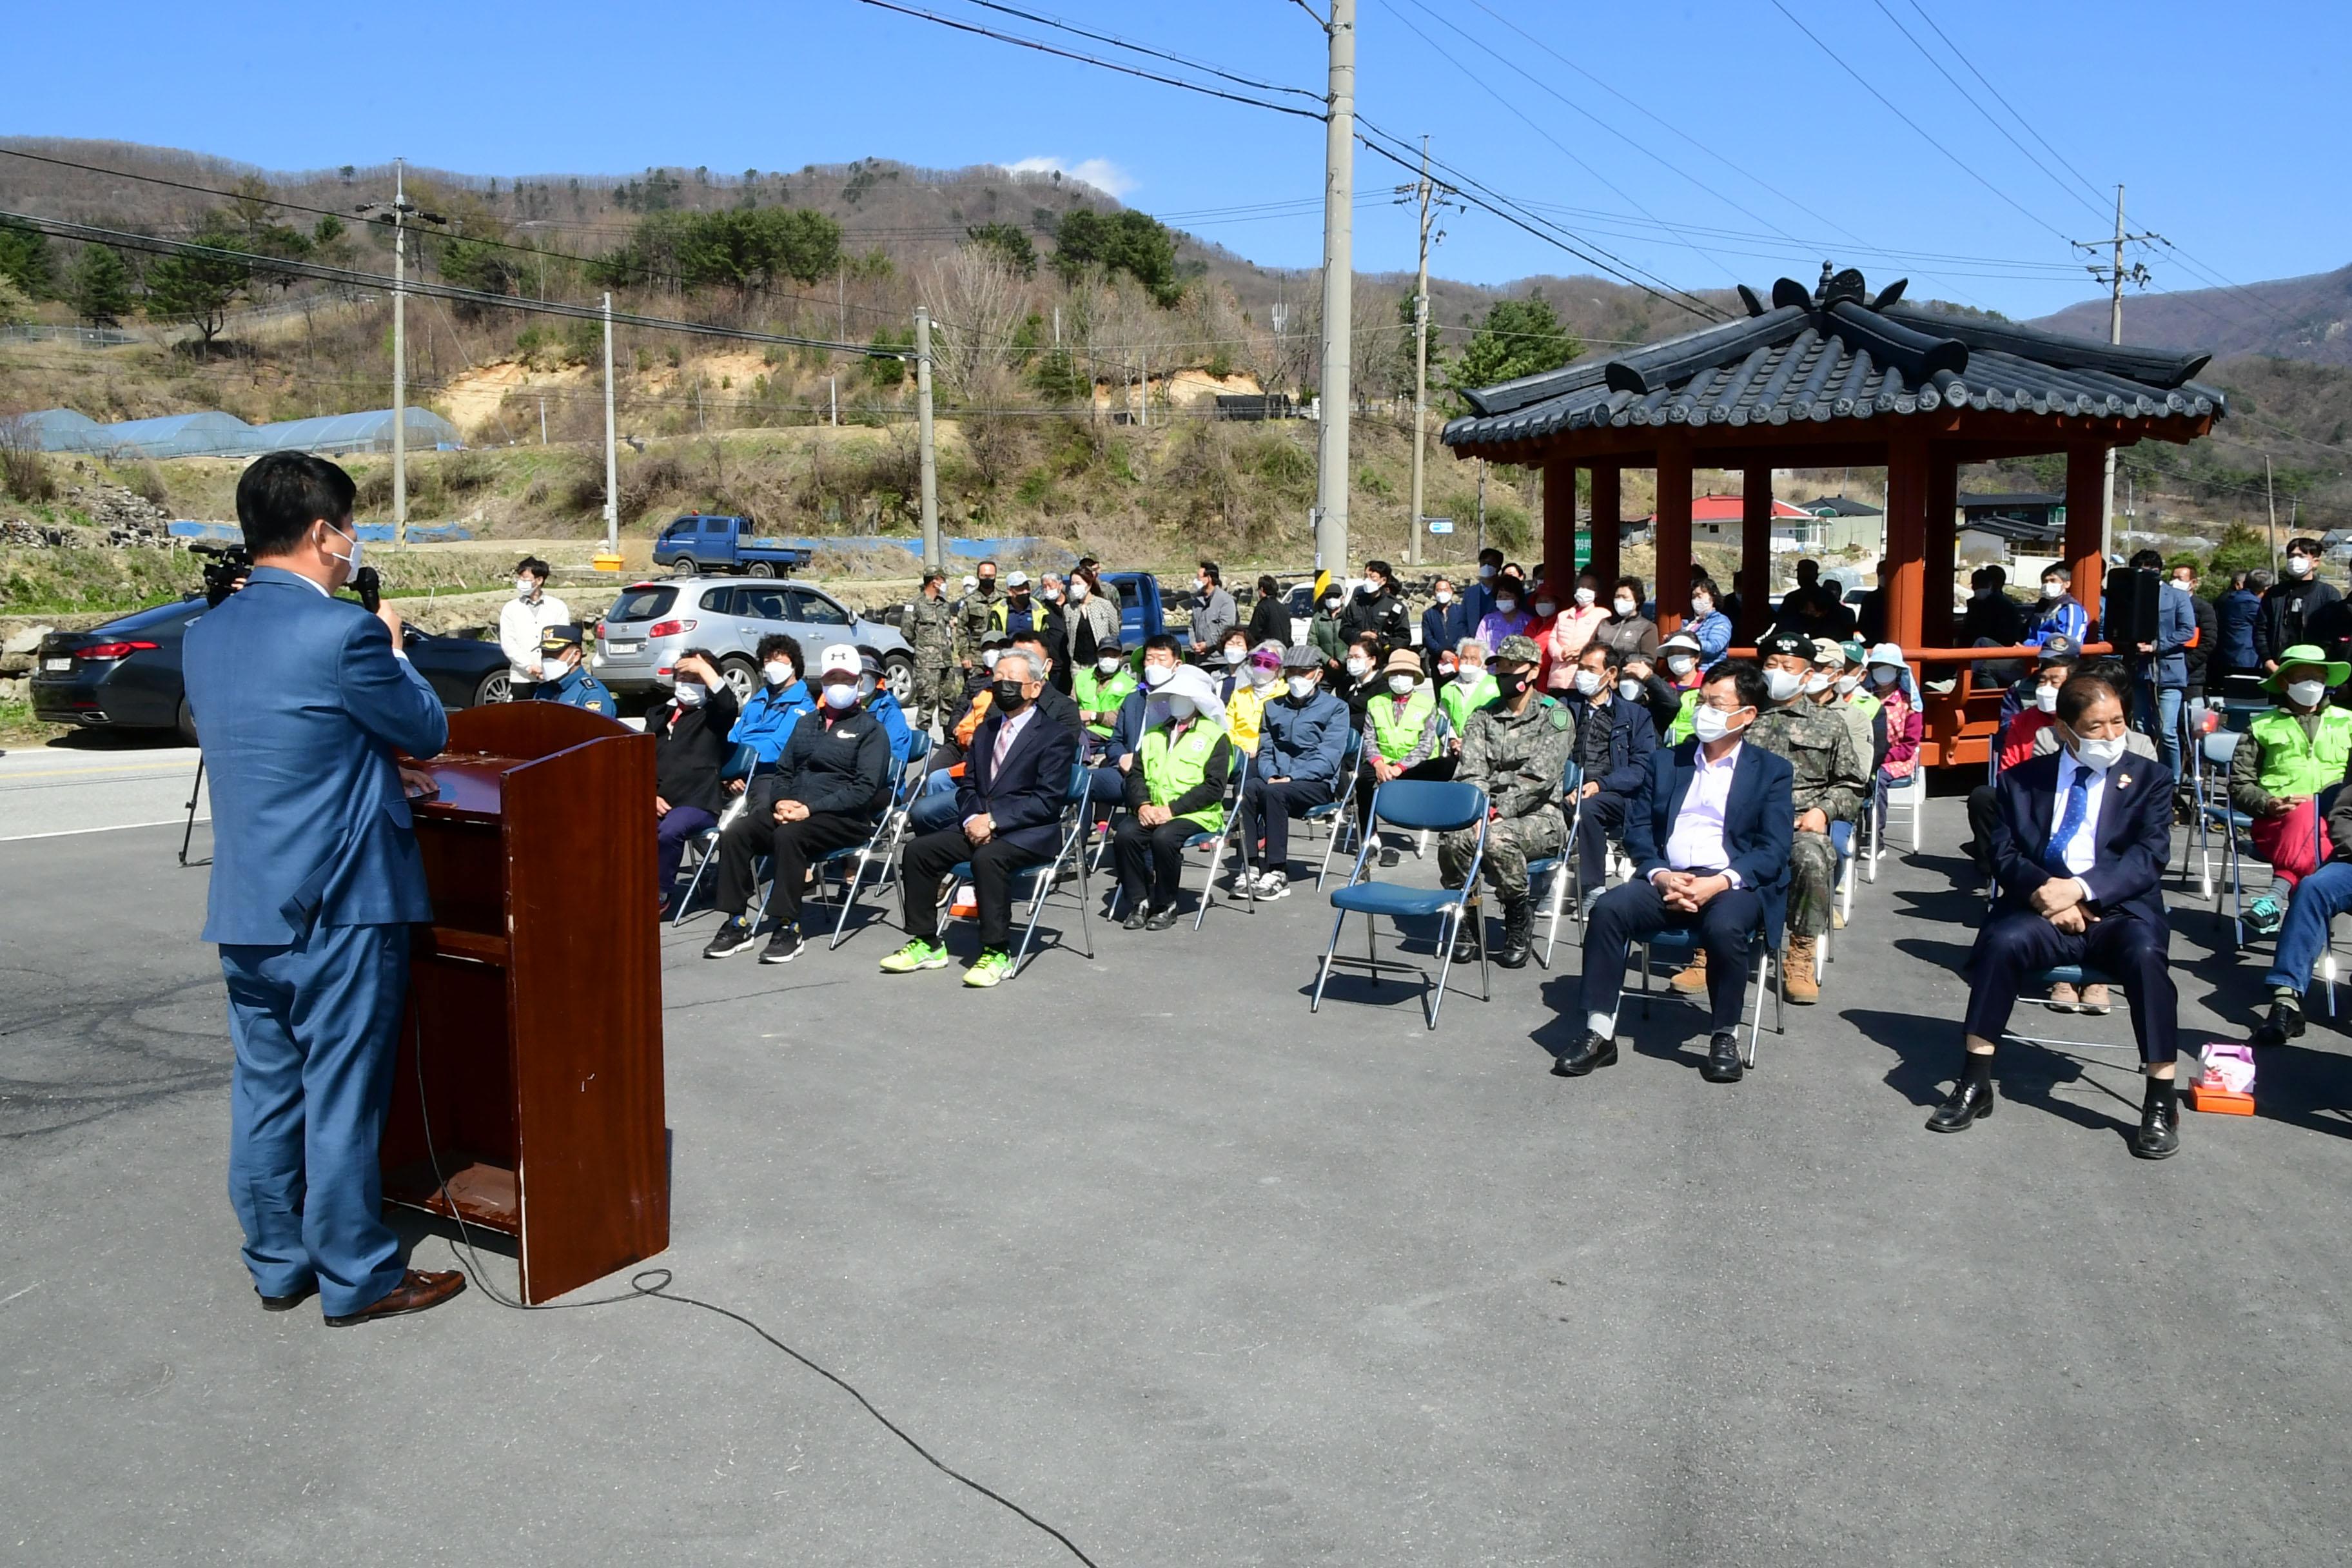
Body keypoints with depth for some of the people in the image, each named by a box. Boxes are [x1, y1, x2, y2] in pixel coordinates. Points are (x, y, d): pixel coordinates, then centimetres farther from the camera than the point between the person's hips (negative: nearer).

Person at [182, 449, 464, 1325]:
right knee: (341, 1098, 3)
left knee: (264, 1089, 16)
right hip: (339, 907, -7)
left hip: (243, 906, 7)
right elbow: (428, 732, -6)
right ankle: (357, 1279, 15)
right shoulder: (344, 633, -18)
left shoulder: (205, 637, 6)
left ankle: (277, 1266, 28)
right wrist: (390, 648, 9)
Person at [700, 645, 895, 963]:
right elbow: (783, 770, 22)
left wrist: (811, 808, -18)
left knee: (788, 836, -35)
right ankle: (737, 923, -14)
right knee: (734, 834, -18)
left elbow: (865, 788, -9)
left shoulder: (871, 729, 3)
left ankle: (789, 928, -28)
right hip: (791, 810, 6)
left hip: (843, 818, -6)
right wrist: (781, 801, -3)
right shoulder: (806, 725, 24)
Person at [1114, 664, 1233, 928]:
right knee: (1125, 833, -26)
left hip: (1195, 815, -5)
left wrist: (1172, 809, -15)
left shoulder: (1214, 737, 3)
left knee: (1163, 838, -34)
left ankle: (1165, 907, -15)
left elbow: (1213, 787, -8)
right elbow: (1136, 773, 12)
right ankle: (1139, 902, -14)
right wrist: (1143, 804, -9)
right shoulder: (1155, 734, 22)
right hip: (1151, 812, 5)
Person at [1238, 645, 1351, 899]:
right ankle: (1253, 867, -31)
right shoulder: (1274, 707, 20)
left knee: (1274, 793, -34)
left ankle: (1278, 873, -32)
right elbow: (1265, 749, 14)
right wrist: (1270, 776, -9)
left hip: (1318, 783, -4)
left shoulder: (1335, 708, 4)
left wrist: (1291, 778, -19)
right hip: (1278, 779, 4)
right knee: (1249, 788, -30)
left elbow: (1328, 757, -8)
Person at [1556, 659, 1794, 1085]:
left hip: (1734, 884, -3)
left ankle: (1725, 1037, -15)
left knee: (1724, 926, -36)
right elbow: (1637, 827, 11)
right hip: (1667, 879, 3)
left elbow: (1774, 850, -2)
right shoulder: (1666, 761, 19)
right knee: (1608, 909, -26)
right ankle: (1600, 1034, -21)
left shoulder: (1771, 772, 9)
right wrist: (1660, 875, -9)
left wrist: (1720, 882, -19)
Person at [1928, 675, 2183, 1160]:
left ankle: (2162, 1102, -22)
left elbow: (2150, 856, -4)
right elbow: (2004, 855, 5)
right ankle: (1974, 1084, -20)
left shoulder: (2149, 780, 11)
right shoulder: (2023, 779, 13)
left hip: (2119, 911, 0)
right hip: (2042, 909, 1)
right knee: (2001, 940, -31)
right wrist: (2043, 892, -17)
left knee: (2145, 952, -33)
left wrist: (2080, 888, -19)